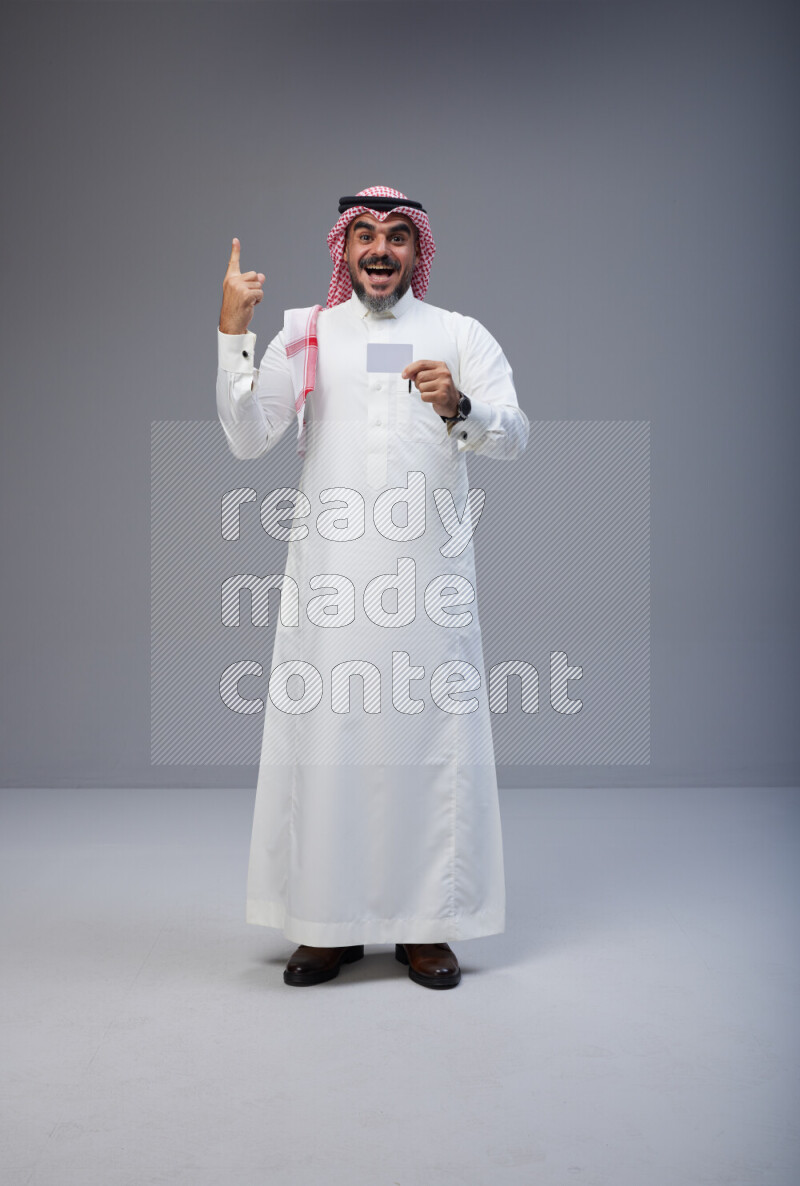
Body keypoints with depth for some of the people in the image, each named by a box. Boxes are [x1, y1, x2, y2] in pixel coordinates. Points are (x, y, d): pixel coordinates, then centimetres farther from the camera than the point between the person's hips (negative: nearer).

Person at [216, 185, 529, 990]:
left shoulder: (461, 335, 11)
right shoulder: (306, 334, 12)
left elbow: (514, 436, -1)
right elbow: (246, 439, 2)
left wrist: (460, 407, -22)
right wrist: (232, 333, -8)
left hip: (430, 570, 0)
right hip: (329, 575, 1)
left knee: (430, 738, 1)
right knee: (325, 737, 1)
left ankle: (426, 924, 14)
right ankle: (329, 923, 15)